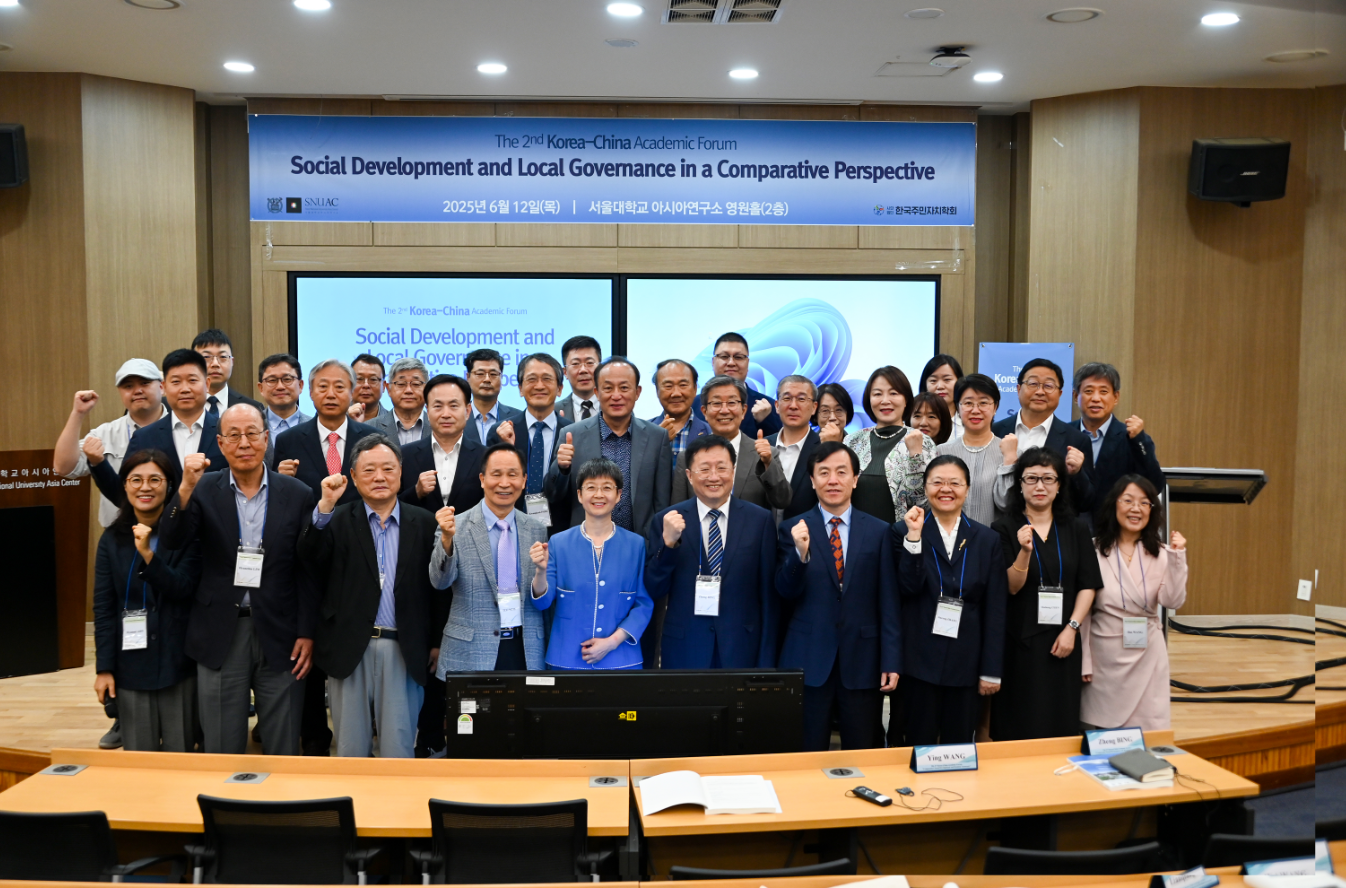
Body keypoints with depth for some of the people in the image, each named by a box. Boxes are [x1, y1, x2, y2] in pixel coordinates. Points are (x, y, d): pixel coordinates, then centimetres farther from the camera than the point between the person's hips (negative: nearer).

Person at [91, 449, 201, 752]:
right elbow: (103, 607, 5)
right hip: (131, 664, 2)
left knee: (180, 755, 6)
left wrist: (148, 555, -23)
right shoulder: (113, 539, 5)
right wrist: (104, 668, 1)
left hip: (178, 662, -2)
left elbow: (183, 588, -10)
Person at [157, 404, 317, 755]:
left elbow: (308, 570, -1)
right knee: (222, 749, 11)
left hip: (279, 635, 0)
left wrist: (307, 633, -4)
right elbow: (171, 541, -11)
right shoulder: (204, 490, 2)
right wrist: (186, 488, -24)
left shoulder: (297, 495, -1)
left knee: (283, 749, 9)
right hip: (221, 634, 1)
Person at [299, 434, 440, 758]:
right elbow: (309, 557, -12)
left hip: (404, 650, 0)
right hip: (350, 648, 0)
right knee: (350, 749, 10)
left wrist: (437, 641, 3)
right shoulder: (338, 520, 5)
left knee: (398, 749, 6)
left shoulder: (424, 523, 5)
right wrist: (325, 506, -23)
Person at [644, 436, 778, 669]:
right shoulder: (665, 521, -2)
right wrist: (668, 542, -18)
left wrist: (766, 664, 0)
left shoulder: (760, 520, -1)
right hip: (684, 652, 0)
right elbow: (653, 593, -3)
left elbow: (768, 598, 1)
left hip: (743, 652, 0)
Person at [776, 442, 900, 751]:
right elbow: (786, 592, -4)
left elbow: (889, 603, 3)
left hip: (862, 661, 1)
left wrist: (891, 661, -2)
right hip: (807, 660, -1)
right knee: (806, 758, 7)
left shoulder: (879, 532, 4)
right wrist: (800, 552, -21)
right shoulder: (793, 529, 2)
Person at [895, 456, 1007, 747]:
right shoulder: (905, 531, 0)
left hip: (964, 664, 2)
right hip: (919, 660, -2)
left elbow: (995, 610, 4)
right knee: (919, 746, 6)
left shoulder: (987, 539, 6)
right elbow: (908, 588, -12)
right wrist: (914, 536, -18)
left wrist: (991, 669, 0)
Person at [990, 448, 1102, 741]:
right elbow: (1012, 586, -7)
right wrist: (1025, 551, -24)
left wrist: (1072, 628, -8)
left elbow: (1088, 585, 3)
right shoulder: (1006, 528, -1)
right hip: (1018, 641, -2)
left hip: (1062, 642, 2)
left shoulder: (1077, 528, 7)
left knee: (1061, 723, 5)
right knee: (1019, 726, 1)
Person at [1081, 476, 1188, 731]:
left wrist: (1177, 558, -17)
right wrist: (1083, 662, -2)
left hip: (1147, 655, 2)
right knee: (1098, 734, 7)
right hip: (1104, 654, -2)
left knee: (1147, 733, 8)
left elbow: (1173, 601, -8)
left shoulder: (1160, 552, 2)